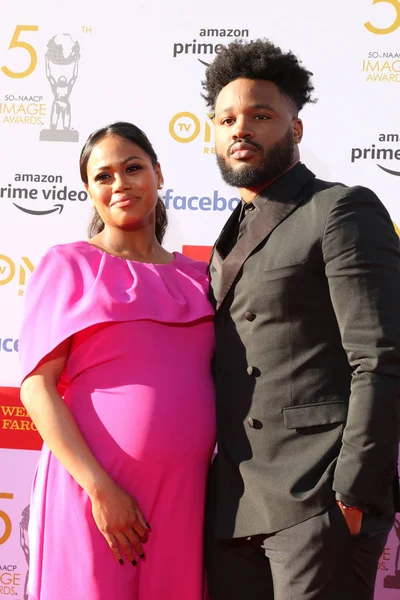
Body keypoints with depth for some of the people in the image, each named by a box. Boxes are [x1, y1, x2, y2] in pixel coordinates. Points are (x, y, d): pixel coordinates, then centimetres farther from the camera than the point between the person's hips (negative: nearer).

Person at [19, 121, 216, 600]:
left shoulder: (198, 275, 12)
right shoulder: (68, 264, 1)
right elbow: (37, 387, -5)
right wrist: (100, 488, -14)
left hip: (184, 494, 4)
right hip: (91, 487, -3)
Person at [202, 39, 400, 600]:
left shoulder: (344, 210, -3)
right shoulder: (230, 242, 20)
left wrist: (353, 497, -17)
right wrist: (215, 495, 12)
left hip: (317, 500, -7)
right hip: (233, 509, 7)